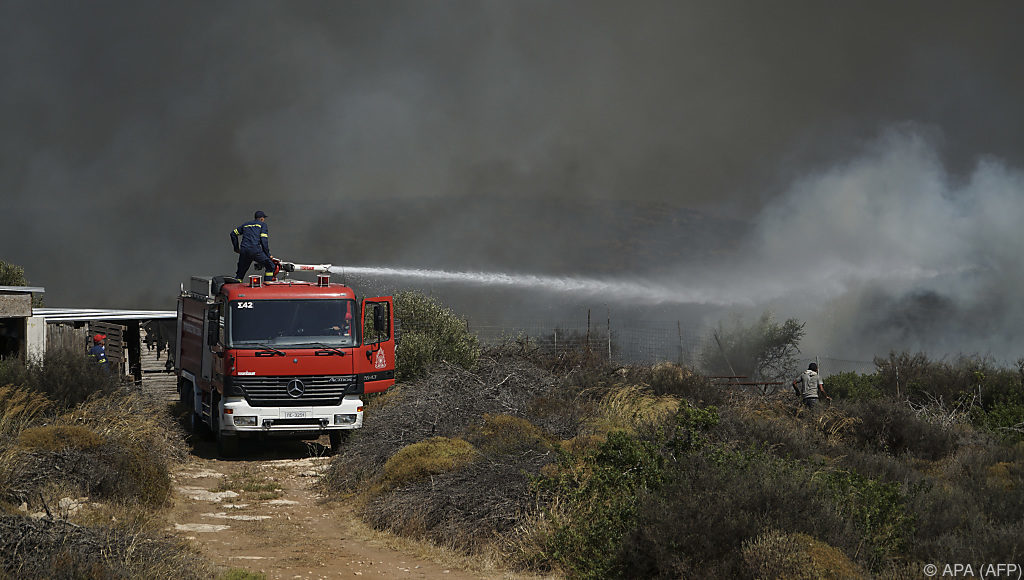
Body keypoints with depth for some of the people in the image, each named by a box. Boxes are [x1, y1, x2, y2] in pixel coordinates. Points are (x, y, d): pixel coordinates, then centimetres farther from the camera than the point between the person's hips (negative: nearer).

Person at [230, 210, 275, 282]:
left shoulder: (246, 224, 27)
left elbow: (233, 233, 25)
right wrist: (268, 255, 7)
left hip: (244, 250, 5)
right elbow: (264, 240, 2)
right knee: (270, 266, 5)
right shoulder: (262, 224, 13)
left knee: (240, 272, 15)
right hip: (255, 250, -5)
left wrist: (236, 247, 31)